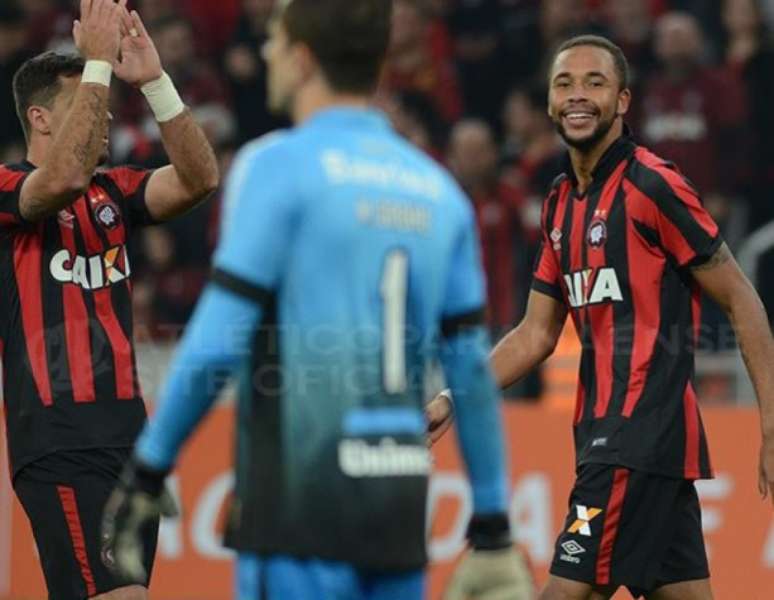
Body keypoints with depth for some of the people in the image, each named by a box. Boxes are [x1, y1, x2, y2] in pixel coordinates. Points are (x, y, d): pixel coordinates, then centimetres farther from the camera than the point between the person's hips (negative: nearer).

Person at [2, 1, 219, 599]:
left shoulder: (112, 191, 14)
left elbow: (199, 179, 1)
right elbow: (66, 178, -27)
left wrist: (154, 80, -6)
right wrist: (98, 63, -23)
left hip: (126, 432, 8)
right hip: (59, 442, -8)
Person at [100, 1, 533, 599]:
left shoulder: (278, 165, -6)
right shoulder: (437, 187, 12)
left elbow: (218, 341, -11)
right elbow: (472, 373, 10)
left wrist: (145, 475, -2)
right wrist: (494, 534, 15)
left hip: (302, 505, -6)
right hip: (400, 502, 6)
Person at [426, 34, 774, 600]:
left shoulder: (653, 185, -9)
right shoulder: (561, 203, 15)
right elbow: (537, 334, 20)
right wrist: (452, 400, 10)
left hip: (643, 432, -8)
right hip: (607, 432, 8)